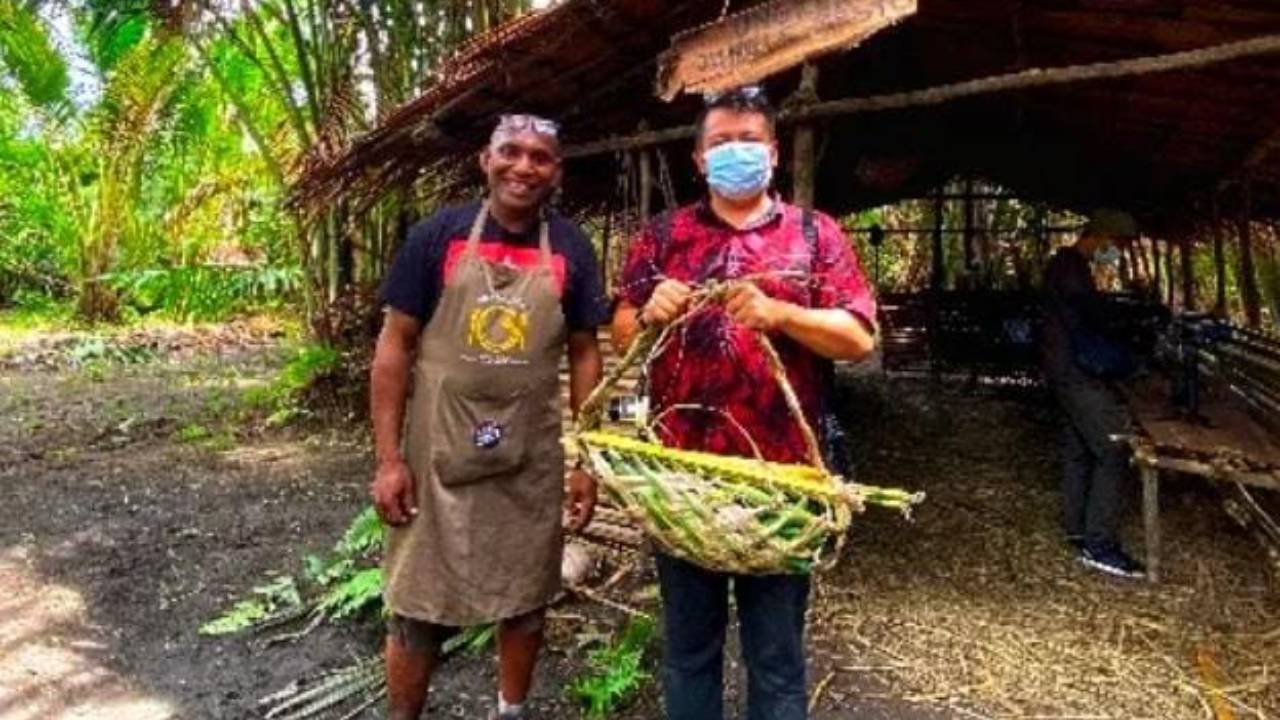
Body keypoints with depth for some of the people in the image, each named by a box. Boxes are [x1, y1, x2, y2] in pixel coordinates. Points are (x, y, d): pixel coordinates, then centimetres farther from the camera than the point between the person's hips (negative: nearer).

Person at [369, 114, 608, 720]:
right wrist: (388, 457, -8)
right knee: (417, 606, 9)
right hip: (439, 455, -2)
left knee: (525, 600, 16)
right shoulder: (437, 235, -4)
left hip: (533, 462, 2)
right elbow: (395, 345, -3)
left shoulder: (571, 249, 1)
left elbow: (584, 355, 5)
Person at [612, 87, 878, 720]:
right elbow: (621, 333, 9)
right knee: (688, 644, 16)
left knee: (777, 652, 13)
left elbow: (860, 338, -2)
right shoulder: (664, 235, 9)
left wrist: (779, 313, -18)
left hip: (778, 476, -1)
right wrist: (649, 313, -13)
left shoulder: (815, 235, 5)